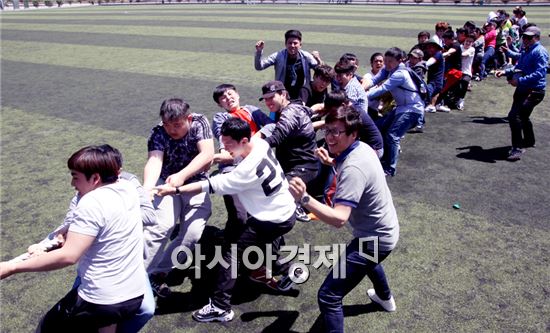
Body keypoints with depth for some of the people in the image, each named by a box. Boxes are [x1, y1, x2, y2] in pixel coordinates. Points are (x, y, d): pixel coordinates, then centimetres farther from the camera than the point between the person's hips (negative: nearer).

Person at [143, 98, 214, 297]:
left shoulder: (199, 122, -13)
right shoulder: (158, 133, -16)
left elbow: (207, 154, -25)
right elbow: (154, 161, -33)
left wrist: (182, 176, -39)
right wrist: (147, 188, -53)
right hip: (167, 182, -1)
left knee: (193, 233, -17)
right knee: (162, 226, -26)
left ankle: (158, 273, -1)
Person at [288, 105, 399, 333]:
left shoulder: (353, 168, -32)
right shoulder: (362, 147, -3)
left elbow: (339, 219, -41)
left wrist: (304, 199, -52)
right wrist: (332, 162, 3)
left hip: (375, 239, -10)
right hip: (383, 230, 10)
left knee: (328, 296, -10)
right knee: (367, 258, 42)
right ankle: (385, 298, 69)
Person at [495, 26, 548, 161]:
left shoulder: (540, 52, -16)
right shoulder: (525, 50, 13)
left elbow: (539, 74, -26)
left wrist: (519, 81, -32)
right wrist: (505, 72, 4)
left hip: (534, 91, -10)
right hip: (523, 89, 10)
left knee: (514, 116, -22)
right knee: (522, 116, 26)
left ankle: (517, 148, -14)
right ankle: (529, 141, 47)